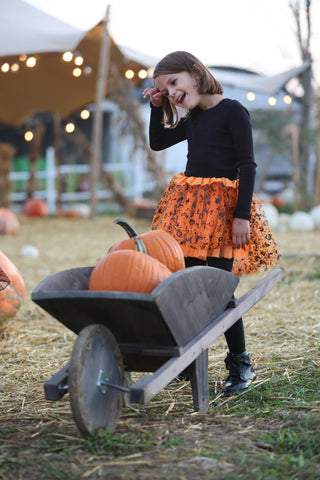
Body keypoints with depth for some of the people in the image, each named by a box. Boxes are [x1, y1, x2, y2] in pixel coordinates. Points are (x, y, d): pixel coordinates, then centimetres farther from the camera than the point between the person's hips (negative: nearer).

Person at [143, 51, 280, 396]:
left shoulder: (232, 111, -6)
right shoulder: (191, 120, 15)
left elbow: (247, 165, -10)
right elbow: (157, 142, 30)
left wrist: (242, 215, -16)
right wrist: (157, 107, 16)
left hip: (222, 205, -7)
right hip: (187, 204, 7)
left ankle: (240, 365, 2)